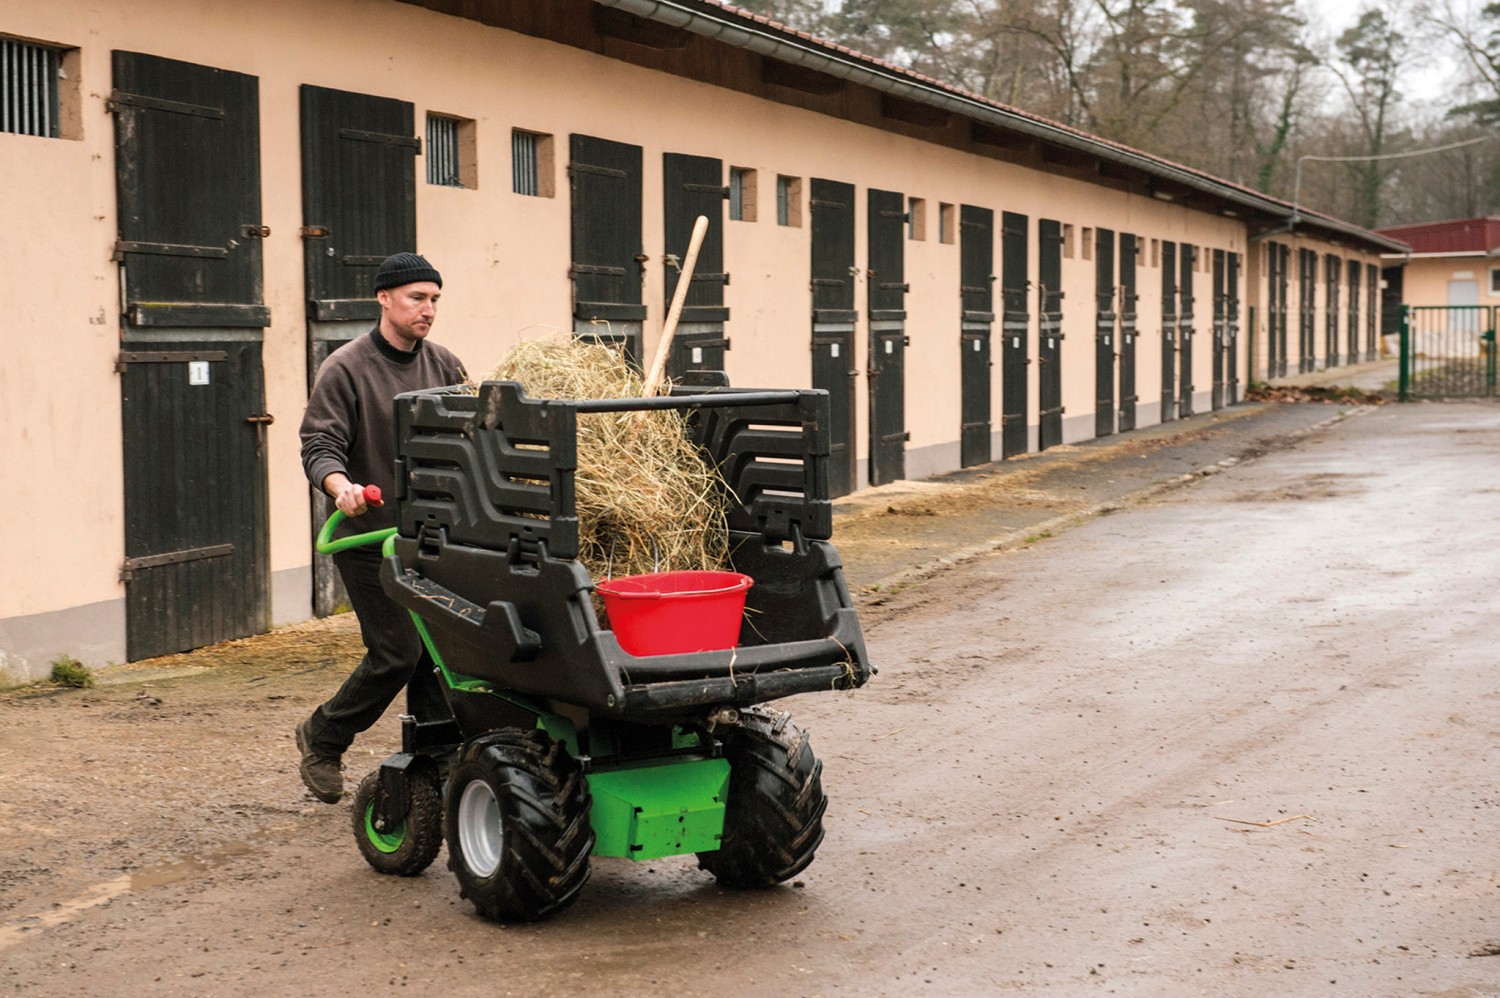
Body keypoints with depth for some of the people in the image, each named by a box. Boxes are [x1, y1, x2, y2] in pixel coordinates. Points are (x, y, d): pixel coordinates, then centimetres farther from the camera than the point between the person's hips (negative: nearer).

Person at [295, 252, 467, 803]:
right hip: (370, 535, -6)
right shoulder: (346, 369, -9)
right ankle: (322, 737, 16)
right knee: (397, 653, -7)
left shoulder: (443, 365, 9)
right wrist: (340, 485, -35)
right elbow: (319, 445, -16)